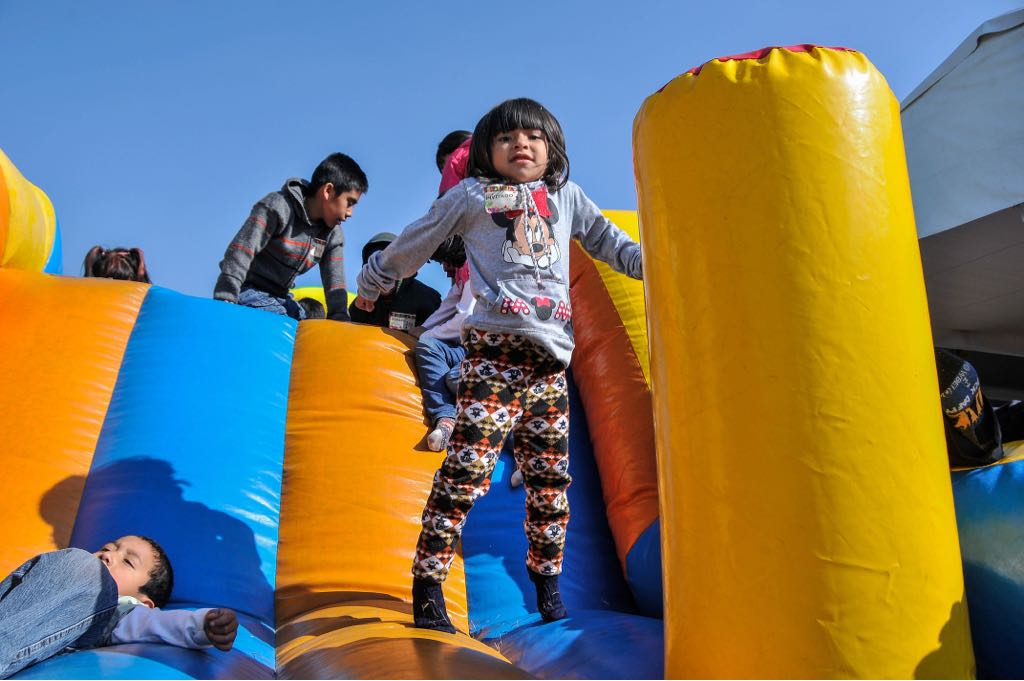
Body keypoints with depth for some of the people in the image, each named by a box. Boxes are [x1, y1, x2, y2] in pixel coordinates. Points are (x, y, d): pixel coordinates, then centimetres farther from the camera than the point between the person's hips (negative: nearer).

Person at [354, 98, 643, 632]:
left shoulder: (566, 197, 23)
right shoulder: (472, 195, 12)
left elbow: (606, 239, 31)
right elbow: (415, 242, 19)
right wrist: (373, 282, 27)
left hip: (551, 358, 5)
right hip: (495, 349, -4)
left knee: (550, 477, 9)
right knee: (467, 468, -13)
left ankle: (547, 579, 25)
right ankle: (427, 588, -4)